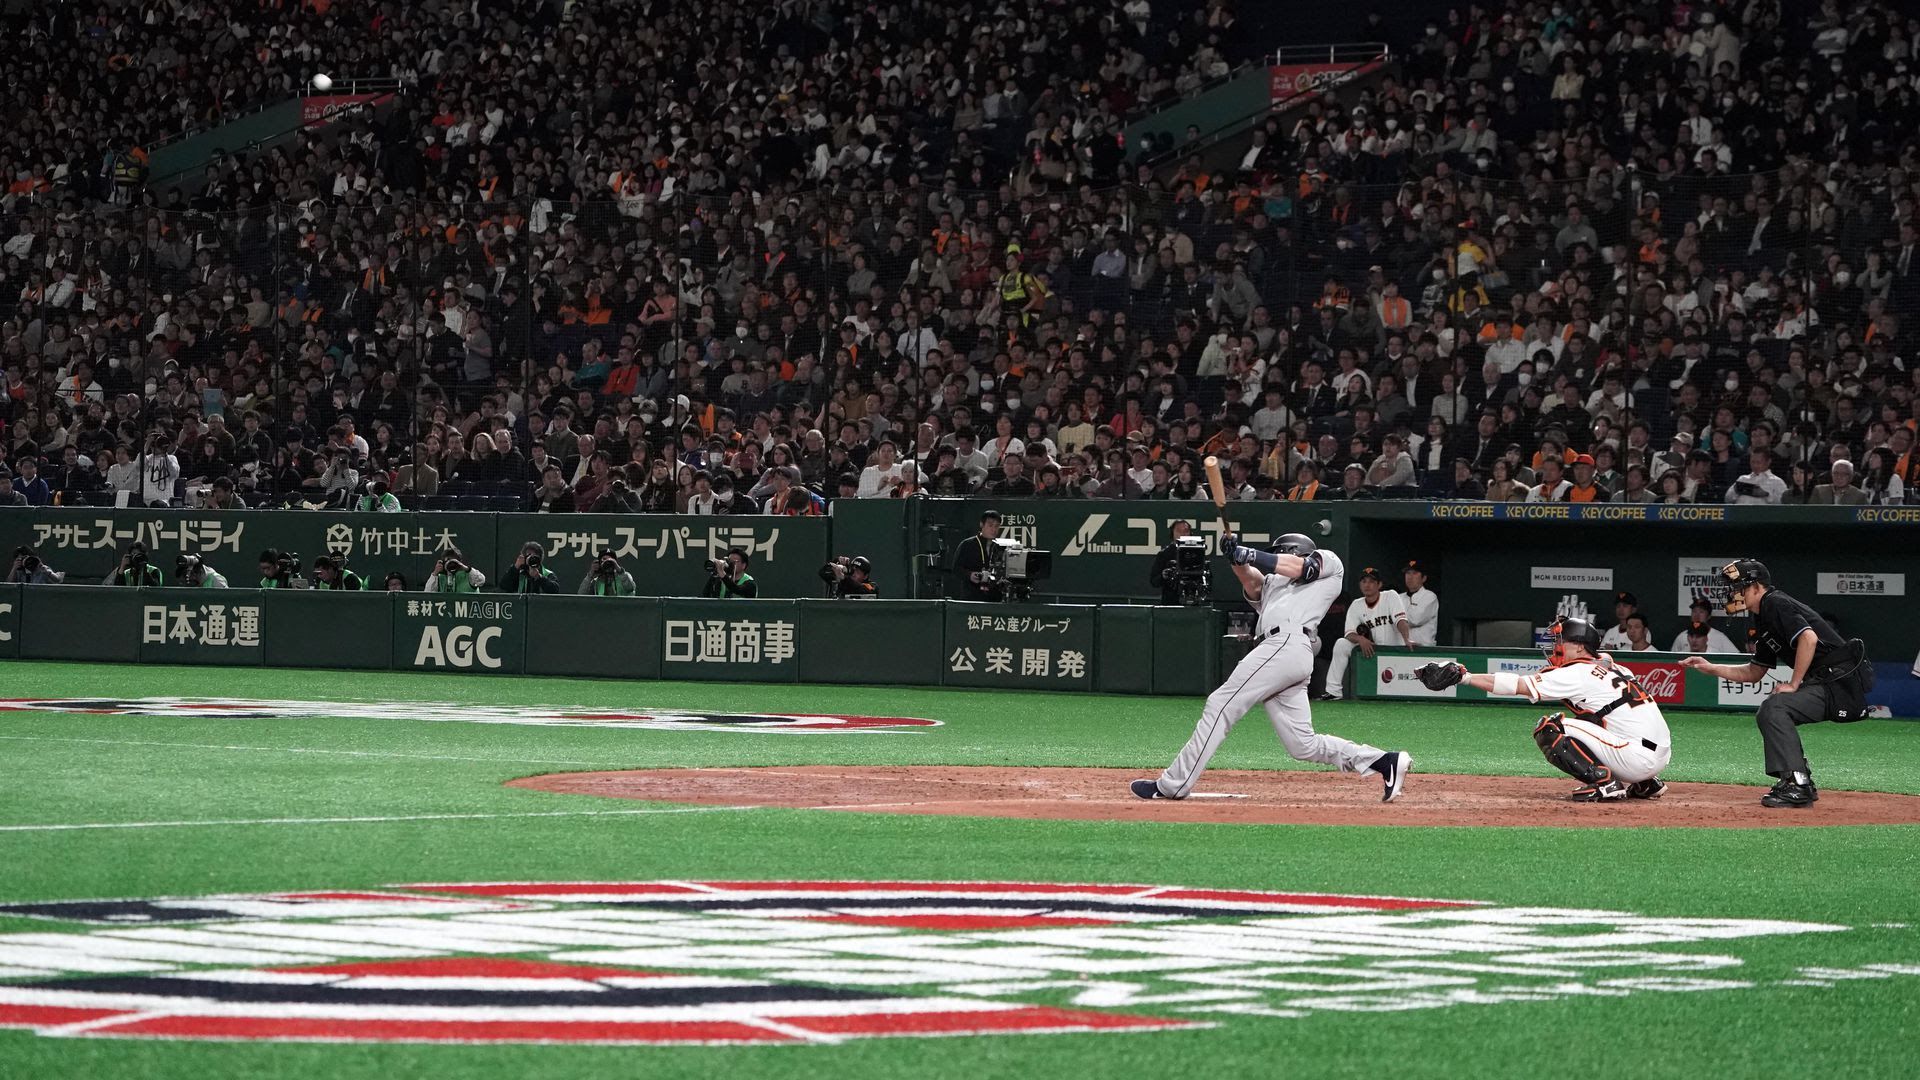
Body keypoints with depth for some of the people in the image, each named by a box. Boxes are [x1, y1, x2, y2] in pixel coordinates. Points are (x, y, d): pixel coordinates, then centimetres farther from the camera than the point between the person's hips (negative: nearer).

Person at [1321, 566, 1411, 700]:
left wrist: (1407, 640, -39)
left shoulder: (1391, 596, -6)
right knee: (1341, 644, -17)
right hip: (1372, 651, 4)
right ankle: (1334, 691, -15)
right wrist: (1360, 639, -30)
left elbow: (1400, 620, -20)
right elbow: (1349, 633, -6)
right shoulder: (1356, 606, 4)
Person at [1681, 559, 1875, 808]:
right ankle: (1802, 786, 16)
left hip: (1842, 682, -11)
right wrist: (1711, 668, 21)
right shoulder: (1764, 619, 21)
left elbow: (1808, 638, -25)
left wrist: (1793, 685, -19)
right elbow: (1754, 673, 29)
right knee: (1768, 715, 18)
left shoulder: (1776, 604, -10)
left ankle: (1796, 785, -26)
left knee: (1774, 708, -24)